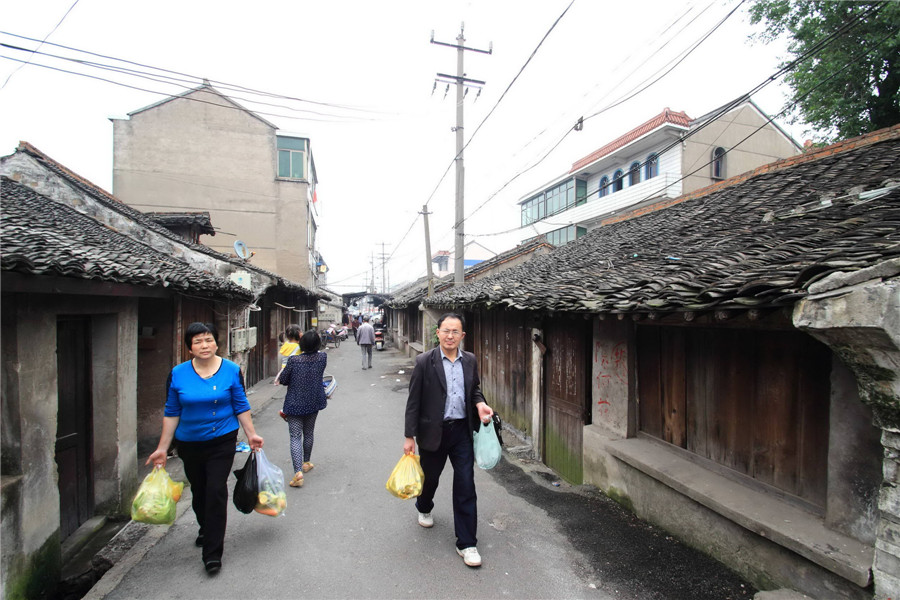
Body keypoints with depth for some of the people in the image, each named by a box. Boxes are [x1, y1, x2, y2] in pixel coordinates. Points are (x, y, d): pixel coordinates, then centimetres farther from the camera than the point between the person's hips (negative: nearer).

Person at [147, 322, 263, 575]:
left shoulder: (232, 371, -9)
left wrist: (251, 434, -4)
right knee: (199, 492, 19)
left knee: (216, 492, -7)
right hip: (189, 444, 3)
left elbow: (241, 406, -2)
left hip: (222, 442, -3)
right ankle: (206, 530, 47)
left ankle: (213, 553, 7)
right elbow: (171, 413, 3)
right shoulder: (178, 374, -5)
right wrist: (162, 448, 3)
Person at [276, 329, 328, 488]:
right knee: (308, 433, 21)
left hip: (295, 403, -3)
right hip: (314, 402, 3)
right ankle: (306, 463, 37)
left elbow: (282, 380, -7)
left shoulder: (294, 360, -18)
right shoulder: (322, 357, -11)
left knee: (295, 437, 0)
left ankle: (298, 472, -11)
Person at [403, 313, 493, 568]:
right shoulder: (424, 361, -12)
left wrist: (479, 404, -8)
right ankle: (424, 508, 55)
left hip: (462, 431, 2)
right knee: (430, 477, 21)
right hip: (433, 431, -2)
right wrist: (410, 436, -8)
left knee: (465, 486, 4)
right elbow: (413, 401, -9)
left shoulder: (470, 360, -1)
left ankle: (466, 543, 21)